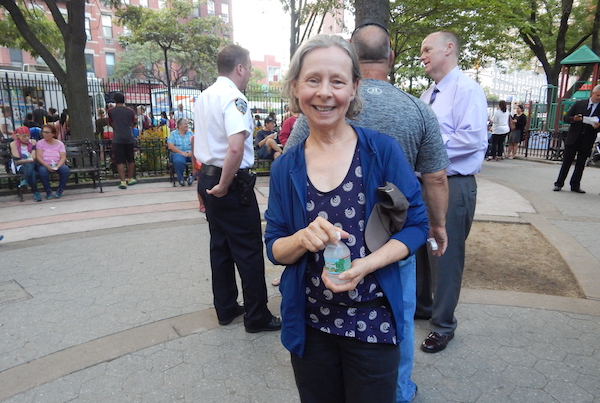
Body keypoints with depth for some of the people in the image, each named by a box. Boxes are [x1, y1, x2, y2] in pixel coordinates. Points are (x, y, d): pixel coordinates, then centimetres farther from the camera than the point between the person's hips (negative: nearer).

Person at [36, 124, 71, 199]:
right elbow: (38, 157, -6)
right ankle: (48, 191, -12)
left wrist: (57, 166, -23)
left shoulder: (59, 143, 7)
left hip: (58, 164, 1)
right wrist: (47, 166, -23)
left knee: (66, 170, -32)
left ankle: (60, 190, -11)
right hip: (44, 165, -1)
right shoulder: (40, 143, 5)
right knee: (42, 171, -35)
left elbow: (63, 157, -3)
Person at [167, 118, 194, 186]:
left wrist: (192, 152, -15)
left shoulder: (190, 133, 17)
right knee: (179, 161, -38)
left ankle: (193, 177, -12)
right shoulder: (173, 134, 8)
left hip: (190, 154, 3)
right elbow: (170, 146, -4)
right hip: (178, 153, -2)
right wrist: (182, 153, -14)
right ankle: (180, 179, -13)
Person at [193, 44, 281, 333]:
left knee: (220, 246, 16)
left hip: (207, 178, 9)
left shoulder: (203, 98, 13)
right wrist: (224, 186, -20)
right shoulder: (234, 98, -16)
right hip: (233, 183, -9)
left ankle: (226, 309, 29)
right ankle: (257, 316, 16)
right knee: (249, 250, 2)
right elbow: (236, 148, -31)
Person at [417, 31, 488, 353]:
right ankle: (422, 303, 42)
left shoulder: (467, 89, -12)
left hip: (453, 185, -9)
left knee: (445, 255, 3)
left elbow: (472, 138, -23)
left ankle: (443, 324, 22)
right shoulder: (428, 94, 14)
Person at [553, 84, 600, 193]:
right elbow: (565, 118, 5)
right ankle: (559, 183, 7)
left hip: (587, 141, 1)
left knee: (581, 164, 7)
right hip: (573, 138, -1)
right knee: (566, 162, 1)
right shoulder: (579, 104, 6)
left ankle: (575, 185, 15)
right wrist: (574, 119, -15)